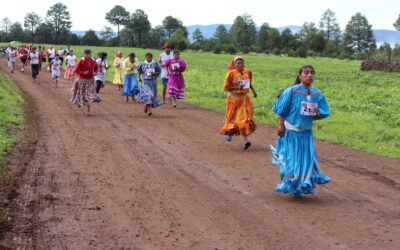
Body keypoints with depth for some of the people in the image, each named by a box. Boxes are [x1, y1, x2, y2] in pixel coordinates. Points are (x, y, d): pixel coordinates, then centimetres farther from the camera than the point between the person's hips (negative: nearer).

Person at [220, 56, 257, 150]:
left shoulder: (248, 72, 5)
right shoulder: (231, 74, -9)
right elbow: (226, 87, -9)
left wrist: (253, 90, 16)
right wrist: (237, 87, -20)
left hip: (245, 99, 2)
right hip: (234, 98, -2)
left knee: (245, 118, -8)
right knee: (232, 117, 9)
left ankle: (246, 140, -13)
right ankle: (228, 132, 40)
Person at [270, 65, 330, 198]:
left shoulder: (317, 94, 0)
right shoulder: (292, 91, -12)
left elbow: (323, 113, 5)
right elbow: (280, 110, -7)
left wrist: (317, 114, -17)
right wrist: (281, 125, -11)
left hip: (306, 132, 4)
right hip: (291, 131, -4)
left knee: (307, 158, 5)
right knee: (291, 159, 2)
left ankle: (302, 186, 24)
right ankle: (287, 185, 20)